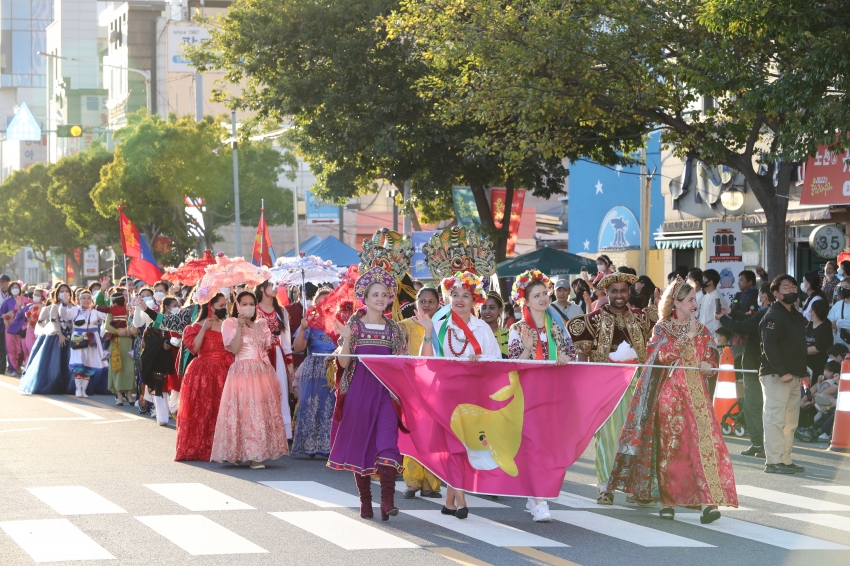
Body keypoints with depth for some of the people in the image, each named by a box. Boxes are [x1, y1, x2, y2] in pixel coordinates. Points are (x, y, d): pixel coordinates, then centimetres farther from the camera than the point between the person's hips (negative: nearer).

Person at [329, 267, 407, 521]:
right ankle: (365, 500, 12)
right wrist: (346, 340, -17)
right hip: (359, 390, 0)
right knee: (360, 443, 2)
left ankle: (387, 499, -20)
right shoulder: (354, 325, 4)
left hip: (386, 391, 1)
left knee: (387, 441, -15)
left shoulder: (394, 329, 10)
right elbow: (343, 362, -2)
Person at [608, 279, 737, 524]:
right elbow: (664, 355, -14)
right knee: (669, 446, 1)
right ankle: (667, 500, 13)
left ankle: (708, 501, -19)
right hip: (669, 393, -2)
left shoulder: (701, 330, 13)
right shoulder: (662, 328, 3)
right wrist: (688, 335, -14)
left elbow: (711, 360, 14)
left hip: (696, 394, 2)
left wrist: (708, 365, -8)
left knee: (703, 441, -13)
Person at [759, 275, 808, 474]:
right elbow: (769, 347, -18)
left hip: (793, 375, 9)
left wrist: (801, 370, 12)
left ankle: (785, 460, 16)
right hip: (775, 375, -9)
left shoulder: (796, 316, 19)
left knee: (790, 421, 10)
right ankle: (773, 462, -9)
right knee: (776, 418, -9)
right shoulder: (773, 316, -9)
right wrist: (782, 372, -22)